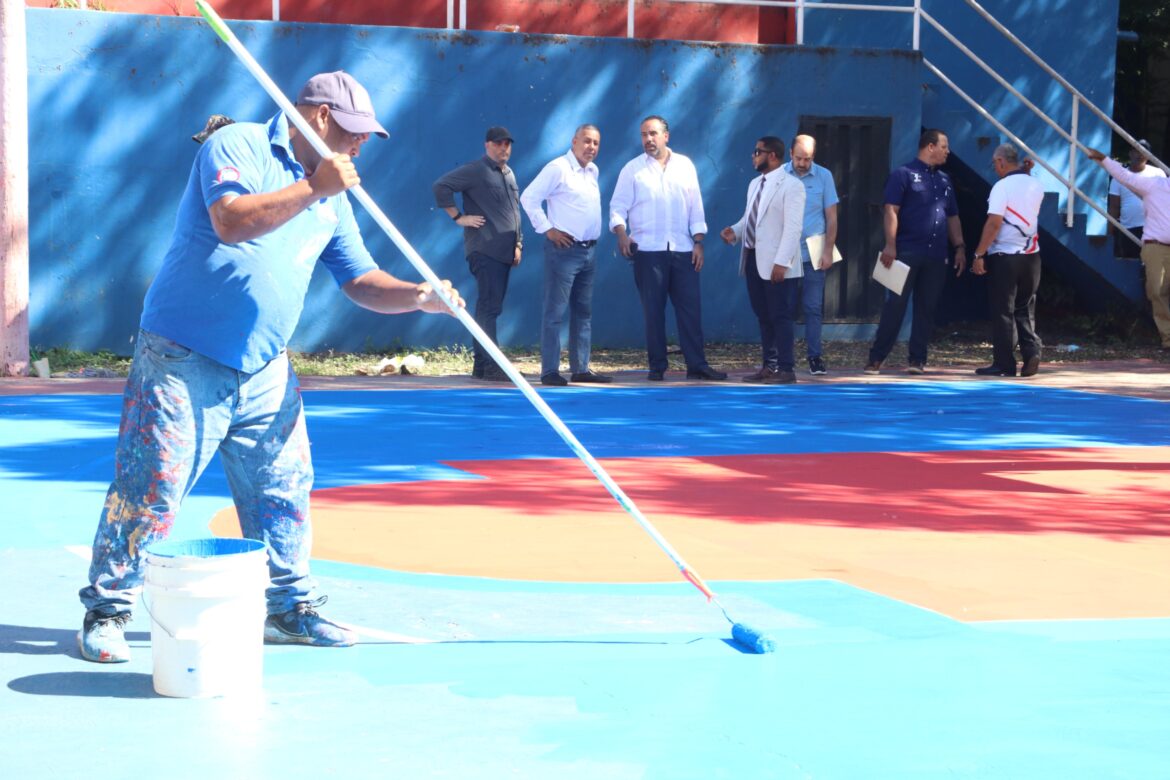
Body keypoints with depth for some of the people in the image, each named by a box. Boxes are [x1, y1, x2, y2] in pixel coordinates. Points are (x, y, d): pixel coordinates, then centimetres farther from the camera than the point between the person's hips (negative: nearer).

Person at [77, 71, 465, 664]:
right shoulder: (237, 146, -9)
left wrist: (417, 297, -4)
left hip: (265, 373, 7)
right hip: (184, 363, -7)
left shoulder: (332, 197, 13)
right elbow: (231, 221, -26)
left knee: (285, 491, 9)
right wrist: (311, 188, -25)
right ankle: (106, 611, 5)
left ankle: (290, 608, 23)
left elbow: (360, 281, 13)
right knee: (150, 487, -5)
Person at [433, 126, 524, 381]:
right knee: (489, 308, -12)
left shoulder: (509, 174, 20)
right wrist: (458, 218, -14)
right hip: (485, 251, -8)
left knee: (489, 309, 10)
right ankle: (491, 366, -14)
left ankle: (481, 366, 14)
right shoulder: (475, 171, -6)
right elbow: (441, 186, -14)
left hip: (504, 253, 8)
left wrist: (518, 245, 20)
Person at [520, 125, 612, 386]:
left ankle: (581, 369, 16)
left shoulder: (592, 171, 14)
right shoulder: (558, 168, -10)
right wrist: (547, 229, -13)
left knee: (584, 312, 10)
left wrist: (593, 238, 13)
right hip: (565, 248, -8)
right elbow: (528, 197, -13)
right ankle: (550, 371, -4)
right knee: (555, 312, -6)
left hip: (588, 250, 8)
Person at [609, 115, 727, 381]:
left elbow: (696, 207, 11)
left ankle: (697, 364, 2)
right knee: (653, 310, 0)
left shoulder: (685, 165, 11)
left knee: (690, 307, -1)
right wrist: (622, 233, -16)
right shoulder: (632, 169, 4)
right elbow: (618, 206, 1)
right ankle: (657, 366, 7)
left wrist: (698, 242, 4)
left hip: (683, 250, 2)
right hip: (648, 251, -2)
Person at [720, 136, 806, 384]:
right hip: (754, 259, 8)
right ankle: (769, 365, 20)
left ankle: (786, 369, 2)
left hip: (777, 265, -8)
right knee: (763, 316, 12)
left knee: (781, 317, -3)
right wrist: (735, 231, -1)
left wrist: (782, 262, -23)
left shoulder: (790, 185, -10)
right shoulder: (755, 184, 15)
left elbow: (792, 228, -16)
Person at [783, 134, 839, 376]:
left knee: (813, 307, 1)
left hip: (813, 255, 0)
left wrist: (828, 251, -3)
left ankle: (815, 357, 6)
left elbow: (831, 217, 3)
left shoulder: (824, 176, 2)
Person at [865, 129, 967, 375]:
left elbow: (952, 217, 22)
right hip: (907, 253, -6)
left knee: (926, 308, 4)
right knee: (895, 306, -6)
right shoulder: (903, 175, -2)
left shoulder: (944, 180, 18)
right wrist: (890, 245, -18)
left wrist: (959, 247, 13)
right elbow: (891, 211, -9)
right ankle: (876, 358, -1)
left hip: (936, 255, 6)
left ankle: (917, 359, 9)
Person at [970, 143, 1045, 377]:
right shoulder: (1036, 186, 8)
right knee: (1025, 309, 15)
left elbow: (994, 223, -19)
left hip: (1004, 255, -6)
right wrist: (1024, 173, 20)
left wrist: (979, 254, -15)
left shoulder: (1002, 186, -13)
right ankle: (1031, 352, -2)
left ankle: (1004, 363, 3)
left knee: (1003, 311, 1)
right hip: (1031, 255, 6)